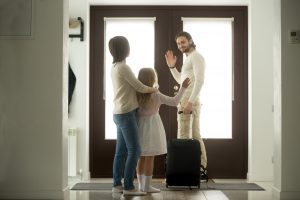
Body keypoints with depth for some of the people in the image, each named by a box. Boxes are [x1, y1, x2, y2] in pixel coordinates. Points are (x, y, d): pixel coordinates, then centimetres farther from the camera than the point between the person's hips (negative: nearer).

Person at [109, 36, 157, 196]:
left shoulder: (115, 67, 13)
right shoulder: (123, 67, -15)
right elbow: (140, 88, -10)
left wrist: (148, 88, 10)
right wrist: (154, 89, 7)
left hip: (120, 114, 9)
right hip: (126, 114, -9)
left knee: (121, 151, 10)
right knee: (134, 151, -6)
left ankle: (117, 185, 14)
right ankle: (128, 187, -3)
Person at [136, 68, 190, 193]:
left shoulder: (137, 93, -1)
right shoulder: (156, 95, -14)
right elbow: (174, 102, -9)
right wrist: (183, 87, -3)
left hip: (140, 125, 6)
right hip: (151, 125, -6)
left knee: (142, 157, 11)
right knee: (150, 158, -1)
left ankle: (141, 185, 16)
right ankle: (147, 186, 2)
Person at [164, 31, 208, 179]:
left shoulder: (196, 56, -8)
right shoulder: (189, 58, 22)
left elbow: (200, 80, -20)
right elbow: (181, 80, 29)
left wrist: (190, 102, -27)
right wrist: (172, 66, 17)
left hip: (189, 102, -10)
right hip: (188, 102, 10)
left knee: (183, 138, -10)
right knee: (195, 137, 10)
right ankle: (202, 169, 14)